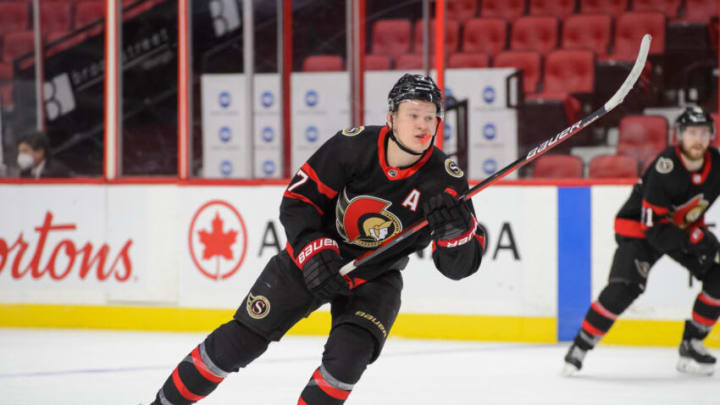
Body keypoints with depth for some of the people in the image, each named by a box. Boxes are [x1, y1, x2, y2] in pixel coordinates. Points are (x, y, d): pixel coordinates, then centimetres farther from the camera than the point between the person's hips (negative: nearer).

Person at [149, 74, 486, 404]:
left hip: (374, 280, 0)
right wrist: (315, 251, -29)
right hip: (309, 262, 0)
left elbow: (461, 265, -20)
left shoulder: (445, 180, -21)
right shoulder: (354, 146, -22)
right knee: (240, 341, 1)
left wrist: (455, 226, -41)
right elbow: (297, 199, -14)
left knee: (348, 355, -25)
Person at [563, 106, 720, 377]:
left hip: (686, 228, 7)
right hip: (639, 228, -7)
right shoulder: (665, 169, -32)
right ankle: (580, 346, -12)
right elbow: (655, 231, -31)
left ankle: (691, 344, 4)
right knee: (625, 287, -25)